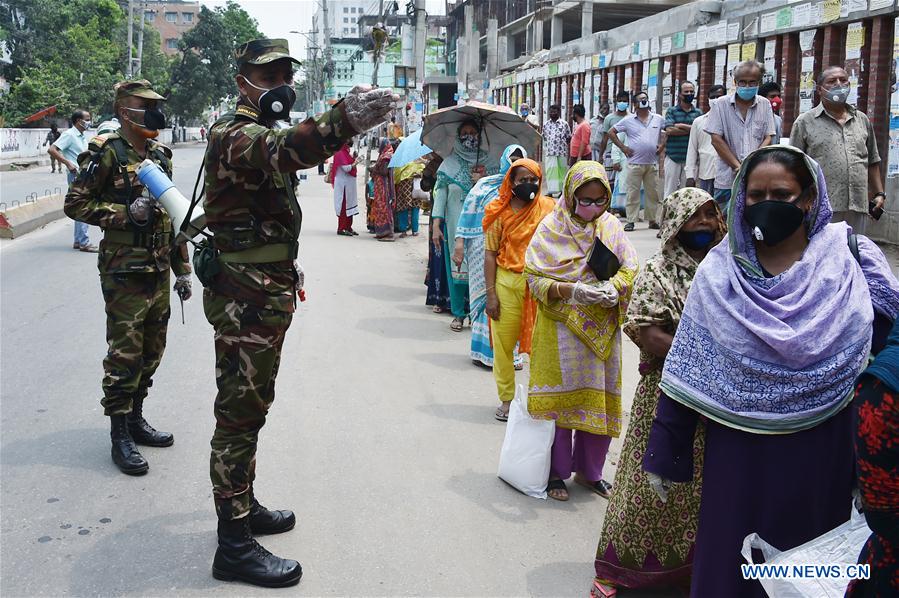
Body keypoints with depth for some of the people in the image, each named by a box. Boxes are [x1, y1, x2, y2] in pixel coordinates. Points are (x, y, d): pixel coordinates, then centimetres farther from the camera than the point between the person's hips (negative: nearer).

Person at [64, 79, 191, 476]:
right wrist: (126, 213, -19)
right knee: (124, 354, -3)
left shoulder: (160, 155, 13)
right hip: (124, 273, -7)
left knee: (151, 352, 13)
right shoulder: (106, 153, -8)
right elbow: (75, 204, -9)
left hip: (159, 271, 7)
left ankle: (135, 418, 28)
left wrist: (182, 270, 17)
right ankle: (120, 436, 7)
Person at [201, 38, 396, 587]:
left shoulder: (262, 133, 19)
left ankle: (243, 506, 33)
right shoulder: (235, 135, -16)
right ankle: (235, 546, 1)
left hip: (265, 293, 10)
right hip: (246, 298, -10)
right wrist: (342, 120, -58)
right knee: (240, 413, -6)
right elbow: (281, 151, -41)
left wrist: (286, 268, 25)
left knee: (250, 407, 18)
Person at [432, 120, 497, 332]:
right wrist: (436, 226, -6)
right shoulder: (449, 164, 5)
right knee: (457, 267, 1)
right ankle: (458, 314, 10)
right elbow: (440, 194, 1)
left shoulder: (489, 164, 7)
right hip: (455, 225, 0)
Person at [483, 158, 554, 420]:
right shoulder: (500, 212, 0)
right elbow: (490, 253, 1)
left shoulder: (548, 208, 2)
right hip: (507, 283, 0)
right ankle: (506, 399, 20)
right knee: (503, 343, 5)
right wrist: (491, 294, -5)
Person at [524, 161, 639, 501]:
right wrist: (571, 290, -26)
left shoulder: (611, 227, 6)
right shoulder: (551, 228, -5)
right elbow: (535, 278, -10)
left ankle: (589, 471, 27)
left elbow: (631, 270, 4)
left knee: (599, 403, 9)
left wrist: (613, 287, -18)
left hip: (602, 330, 4)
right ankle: (557, 472, 18)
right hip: (561, 329, -4)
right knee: (560, 400, 1)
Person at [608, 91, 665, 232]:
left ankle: (653, 220, 16)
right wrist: (623, 147, -1)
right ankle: (631, 221, 4)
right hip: (634, 163, -2)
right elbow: (611, 132, 6)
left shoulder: (658, 119, 7)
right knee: (633, 193, -1)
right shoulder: (628, 120, 2)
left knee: (653, 193, 7)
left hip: (652, 163, 2)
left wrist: (662, 145, 4)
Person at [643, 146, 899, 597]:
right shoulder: (719, 273, -5)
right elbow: (685, 373, -3)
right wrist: (663, 456, -1)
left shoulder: (852, 261, -6)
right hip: (739, 451, 0)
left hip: (820, 453, 0)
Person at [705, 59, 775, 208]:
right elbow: (716, 140, -4)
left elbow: (768, 138, 6)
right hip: (727, 180, -1)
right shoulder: (721, 105, 1)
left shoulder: (765, 105, 8)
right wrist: (738, 166, -9)